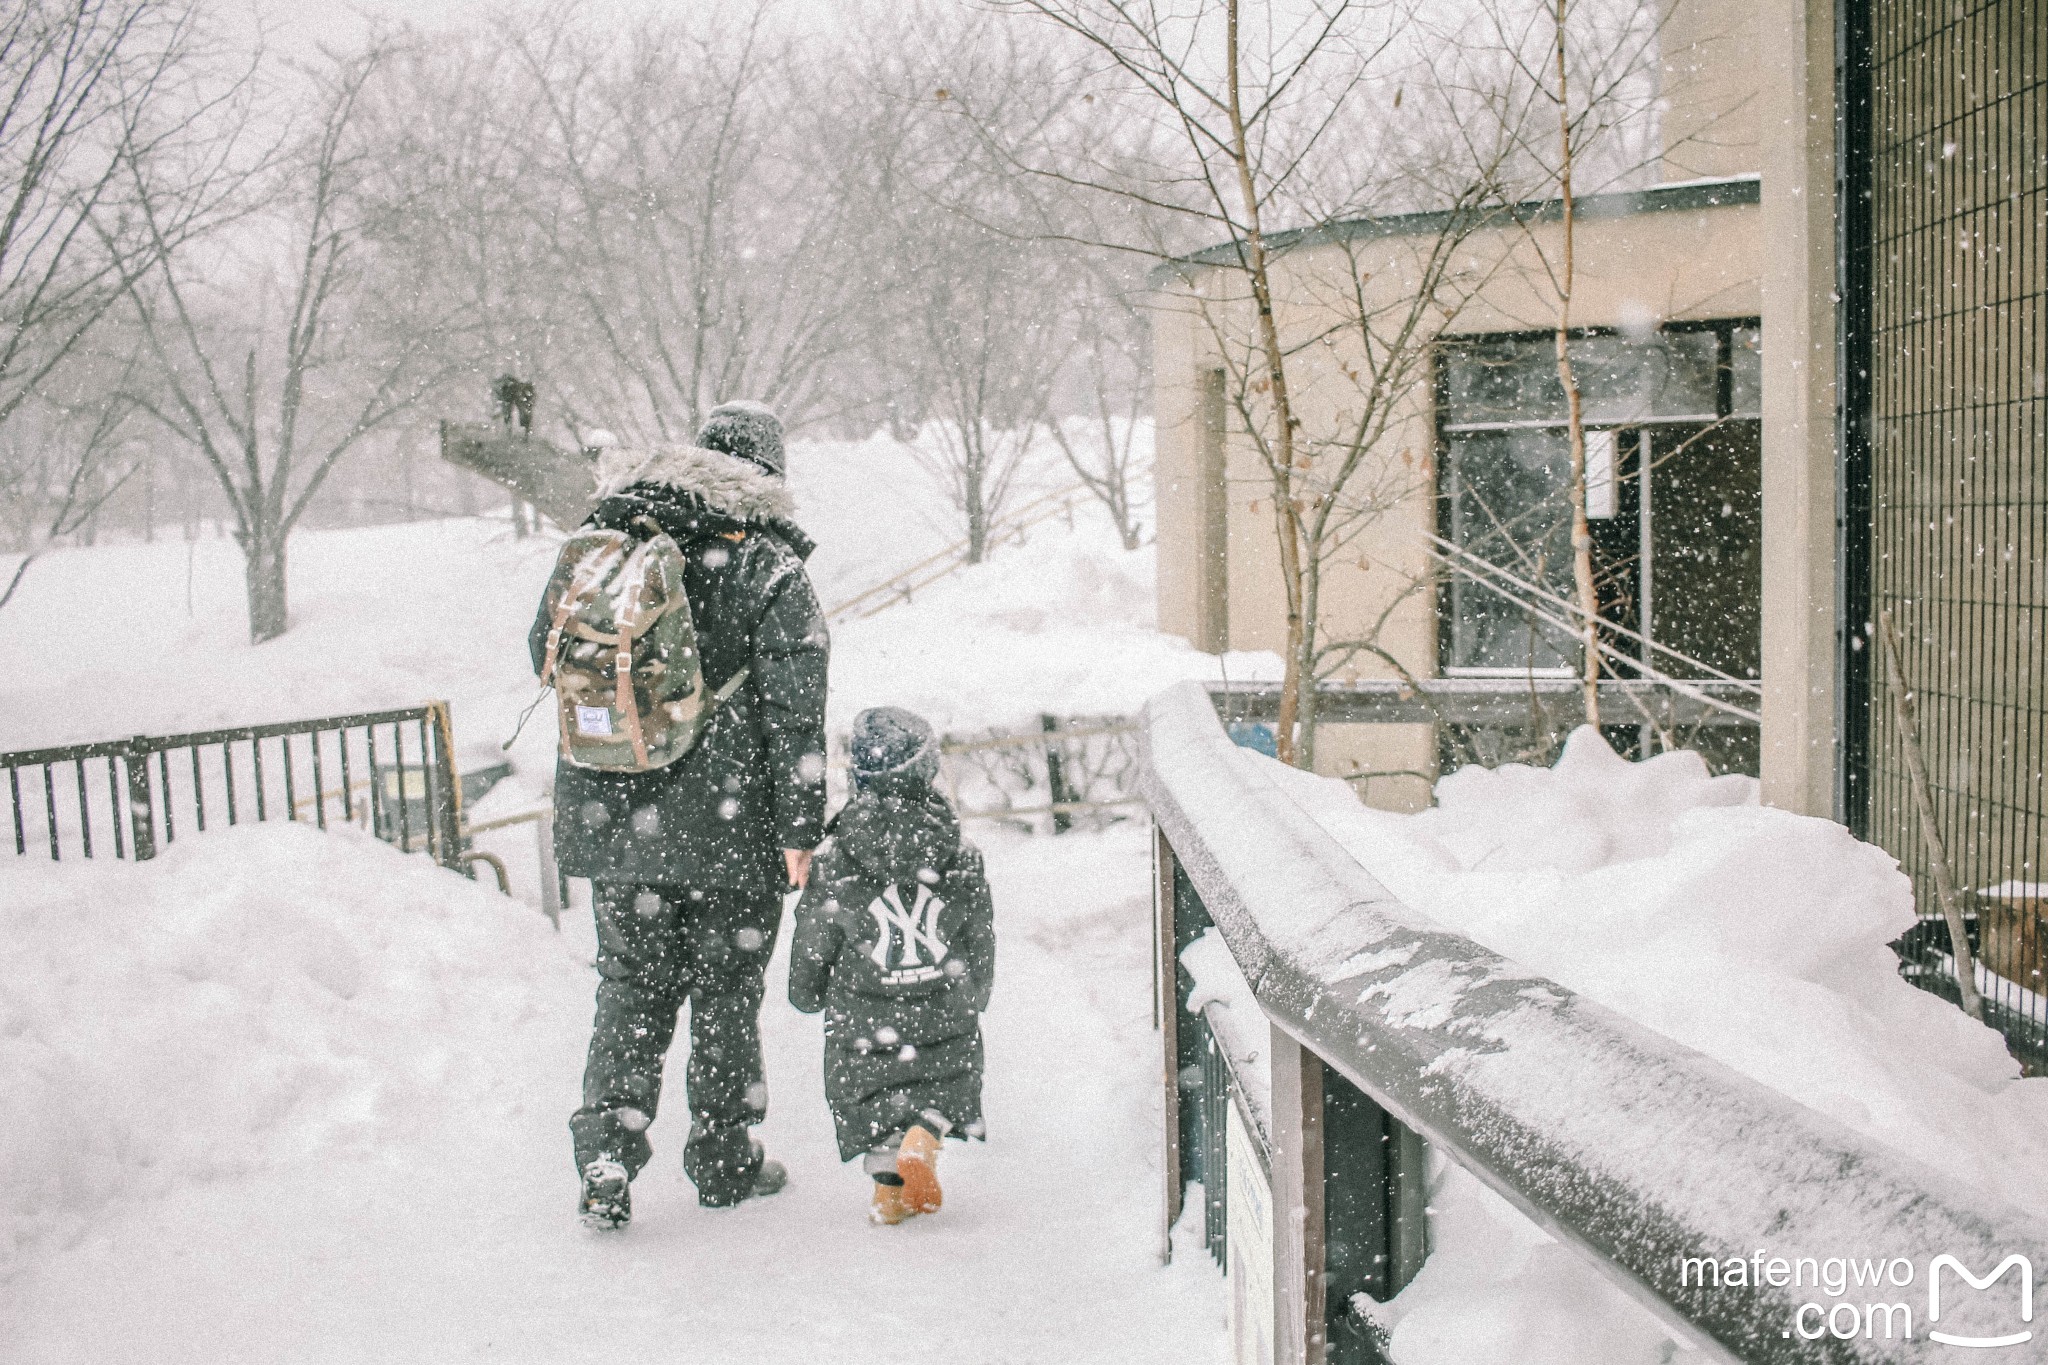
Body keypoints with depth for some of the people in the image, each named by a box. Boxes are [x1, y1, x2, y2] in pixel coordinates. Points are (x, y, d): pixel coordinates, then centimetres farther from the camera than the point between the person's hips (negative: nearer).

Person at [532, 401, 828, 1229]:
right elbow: (796, 715, -13)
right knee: (726, 992, 12)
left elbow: (547, 655, 14)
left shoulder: (603, 541, 4)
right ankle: (726, 1165, 23)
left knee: (631, 989, 14)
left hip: (613, 822, 3)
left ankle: (607, 1155, 2)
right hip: (728, 828, -3)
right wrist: (800, 831, -9)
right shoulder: (770, 570, -10)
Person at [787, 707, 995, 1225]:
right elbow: (980, 935, 4)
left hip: (864, 1013, -1)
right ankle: (922, 1136, -4)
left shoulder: (836, 857, -11)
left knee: (869, 1087, 18)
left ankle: (889, 1184, 10)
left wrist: (806, 994, 17)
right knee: (947, 1073, 22)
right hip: (944, 1008, 1)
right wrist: (974, 998, 21)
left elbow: (814, 934, -2)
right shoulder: (960, 853, -6)